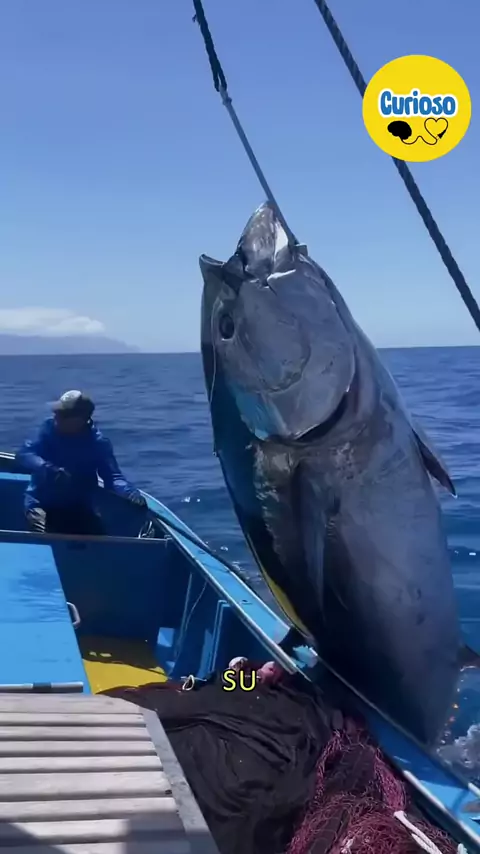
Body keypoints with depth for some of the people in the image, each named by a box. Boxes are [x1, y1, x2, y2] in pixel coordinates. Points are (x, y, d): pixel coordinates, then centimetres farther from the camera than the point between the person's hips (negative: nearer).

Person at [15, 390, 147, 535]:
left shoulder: (98, 442, -8)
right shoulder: (49, 429, -9)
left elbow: (113, 476, -14)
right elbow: (23, 455, -19)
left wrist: (131, 493, -37)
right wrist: (49, 469, -38)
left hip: (80, 508, 1)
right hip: (42, 504, -1)